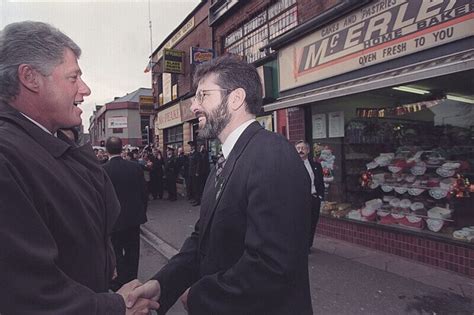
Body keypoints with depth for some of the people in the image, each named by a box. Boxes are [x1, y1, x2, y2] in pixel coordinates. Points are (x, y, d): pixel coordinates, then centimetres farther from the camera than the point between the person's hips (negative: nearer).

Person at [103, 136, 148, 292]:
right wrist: (142, 212, 13)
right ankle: (132, 280, 29)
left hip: (114, 220, -3)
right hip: (134, 217, 3)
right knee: (132, 252, 16)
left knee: (116, 252, 13)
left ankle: (119, 284, 24)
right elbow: (144, 193, -1)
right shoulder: (135, 167, -7)